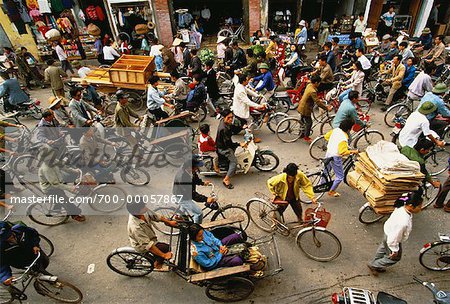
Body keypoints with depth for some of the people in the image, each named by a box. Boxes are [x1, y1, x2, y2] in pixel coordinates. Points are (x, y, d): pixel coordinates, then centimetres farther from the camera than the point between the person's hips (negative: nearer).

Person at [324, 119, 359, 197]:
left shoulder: (335, 130, -5)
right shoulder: (343, 139, -28)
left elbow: (326, 136, 9)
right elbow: (343, 152, -31)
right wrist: (353, 151, -19)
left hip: (328, 153, 9)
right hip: (335, 158, -8)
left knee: (326, 171, 28)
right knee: (340, 177, 9)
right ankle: (331, 192, 20)